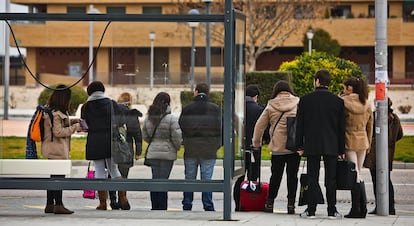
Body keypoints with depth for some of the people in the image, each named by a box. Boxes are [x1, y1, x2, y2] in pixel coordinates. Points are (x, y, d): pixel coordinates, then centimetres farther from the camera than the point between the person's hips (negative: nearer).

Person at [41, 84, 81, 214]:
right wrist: (75, 127, -15)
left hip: (52, 149, 10)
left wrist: (73, 121, 11)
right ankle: (58, 205, -6)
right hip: (57, 149, -10)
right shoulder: (56, 114, -18)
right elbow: (58, 132, -21)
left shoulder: (50, 110, 13)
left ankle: (50, 205, 15)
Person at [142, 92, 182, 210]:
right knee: (163, 180, -1)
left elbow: (145, 136, 12)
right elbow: (177, 137, -11)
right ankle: (162, 207, 0)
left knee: (155, 179, 11)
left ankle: (155, 207, 13)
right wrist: (177, 147, 9)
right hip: (167, 153, -4)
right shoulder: (171, 119, -13)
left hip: (153, 152, 4)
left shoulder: (148, 118, 4)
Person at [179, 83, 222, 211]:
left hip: (190, 149, 1)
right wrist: (217, 145, 8)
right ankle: (208, 206, -3)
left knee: (189, 179, 9)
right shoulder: (215, 109, 0)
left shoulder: (187, 109, 1)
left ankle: (187, 205, 11)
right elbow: (219, 128, -1)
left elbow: (180, 127, 1)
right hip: (209, 150, -1)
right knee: (207, 179, 0)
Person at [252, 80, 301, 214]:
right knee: (292, 175, 4)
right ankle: (291, 203, 2)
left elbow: (260, 126, 9)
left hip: (277, 147, 0)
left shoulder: (271, 106, 5)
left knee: (276, 175, 8)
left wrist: (256, 143, 20)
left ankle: (269, 203, 11)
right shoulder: (298, 103, 4)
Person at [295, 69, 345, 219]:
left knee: (312, 179, 3)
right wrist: (341, 149, 9)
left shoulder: (305, 100, -1)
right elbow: (341, 127, 3)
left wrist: (300, 146, 8)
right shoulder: (338, 101, 0)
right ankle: (332, 211, 4)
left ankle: (311, 210, 2)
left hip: (312, 145, 0)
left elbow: (299, 125, 2)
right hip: (331, 146, 0)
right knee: (331, 179, 3)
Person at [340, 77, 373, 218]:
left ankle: (356, 210, -4)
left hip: (349, 141, -5)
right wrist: (368, 144, 20)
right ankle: (362, 209, 10)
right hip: (363, 142, 5)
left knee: (354, 176, -4)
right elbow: (370, 126, 13)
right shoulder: (367, 104, 7)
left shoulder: (343, 101, -10)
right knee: (358, 175, 13)